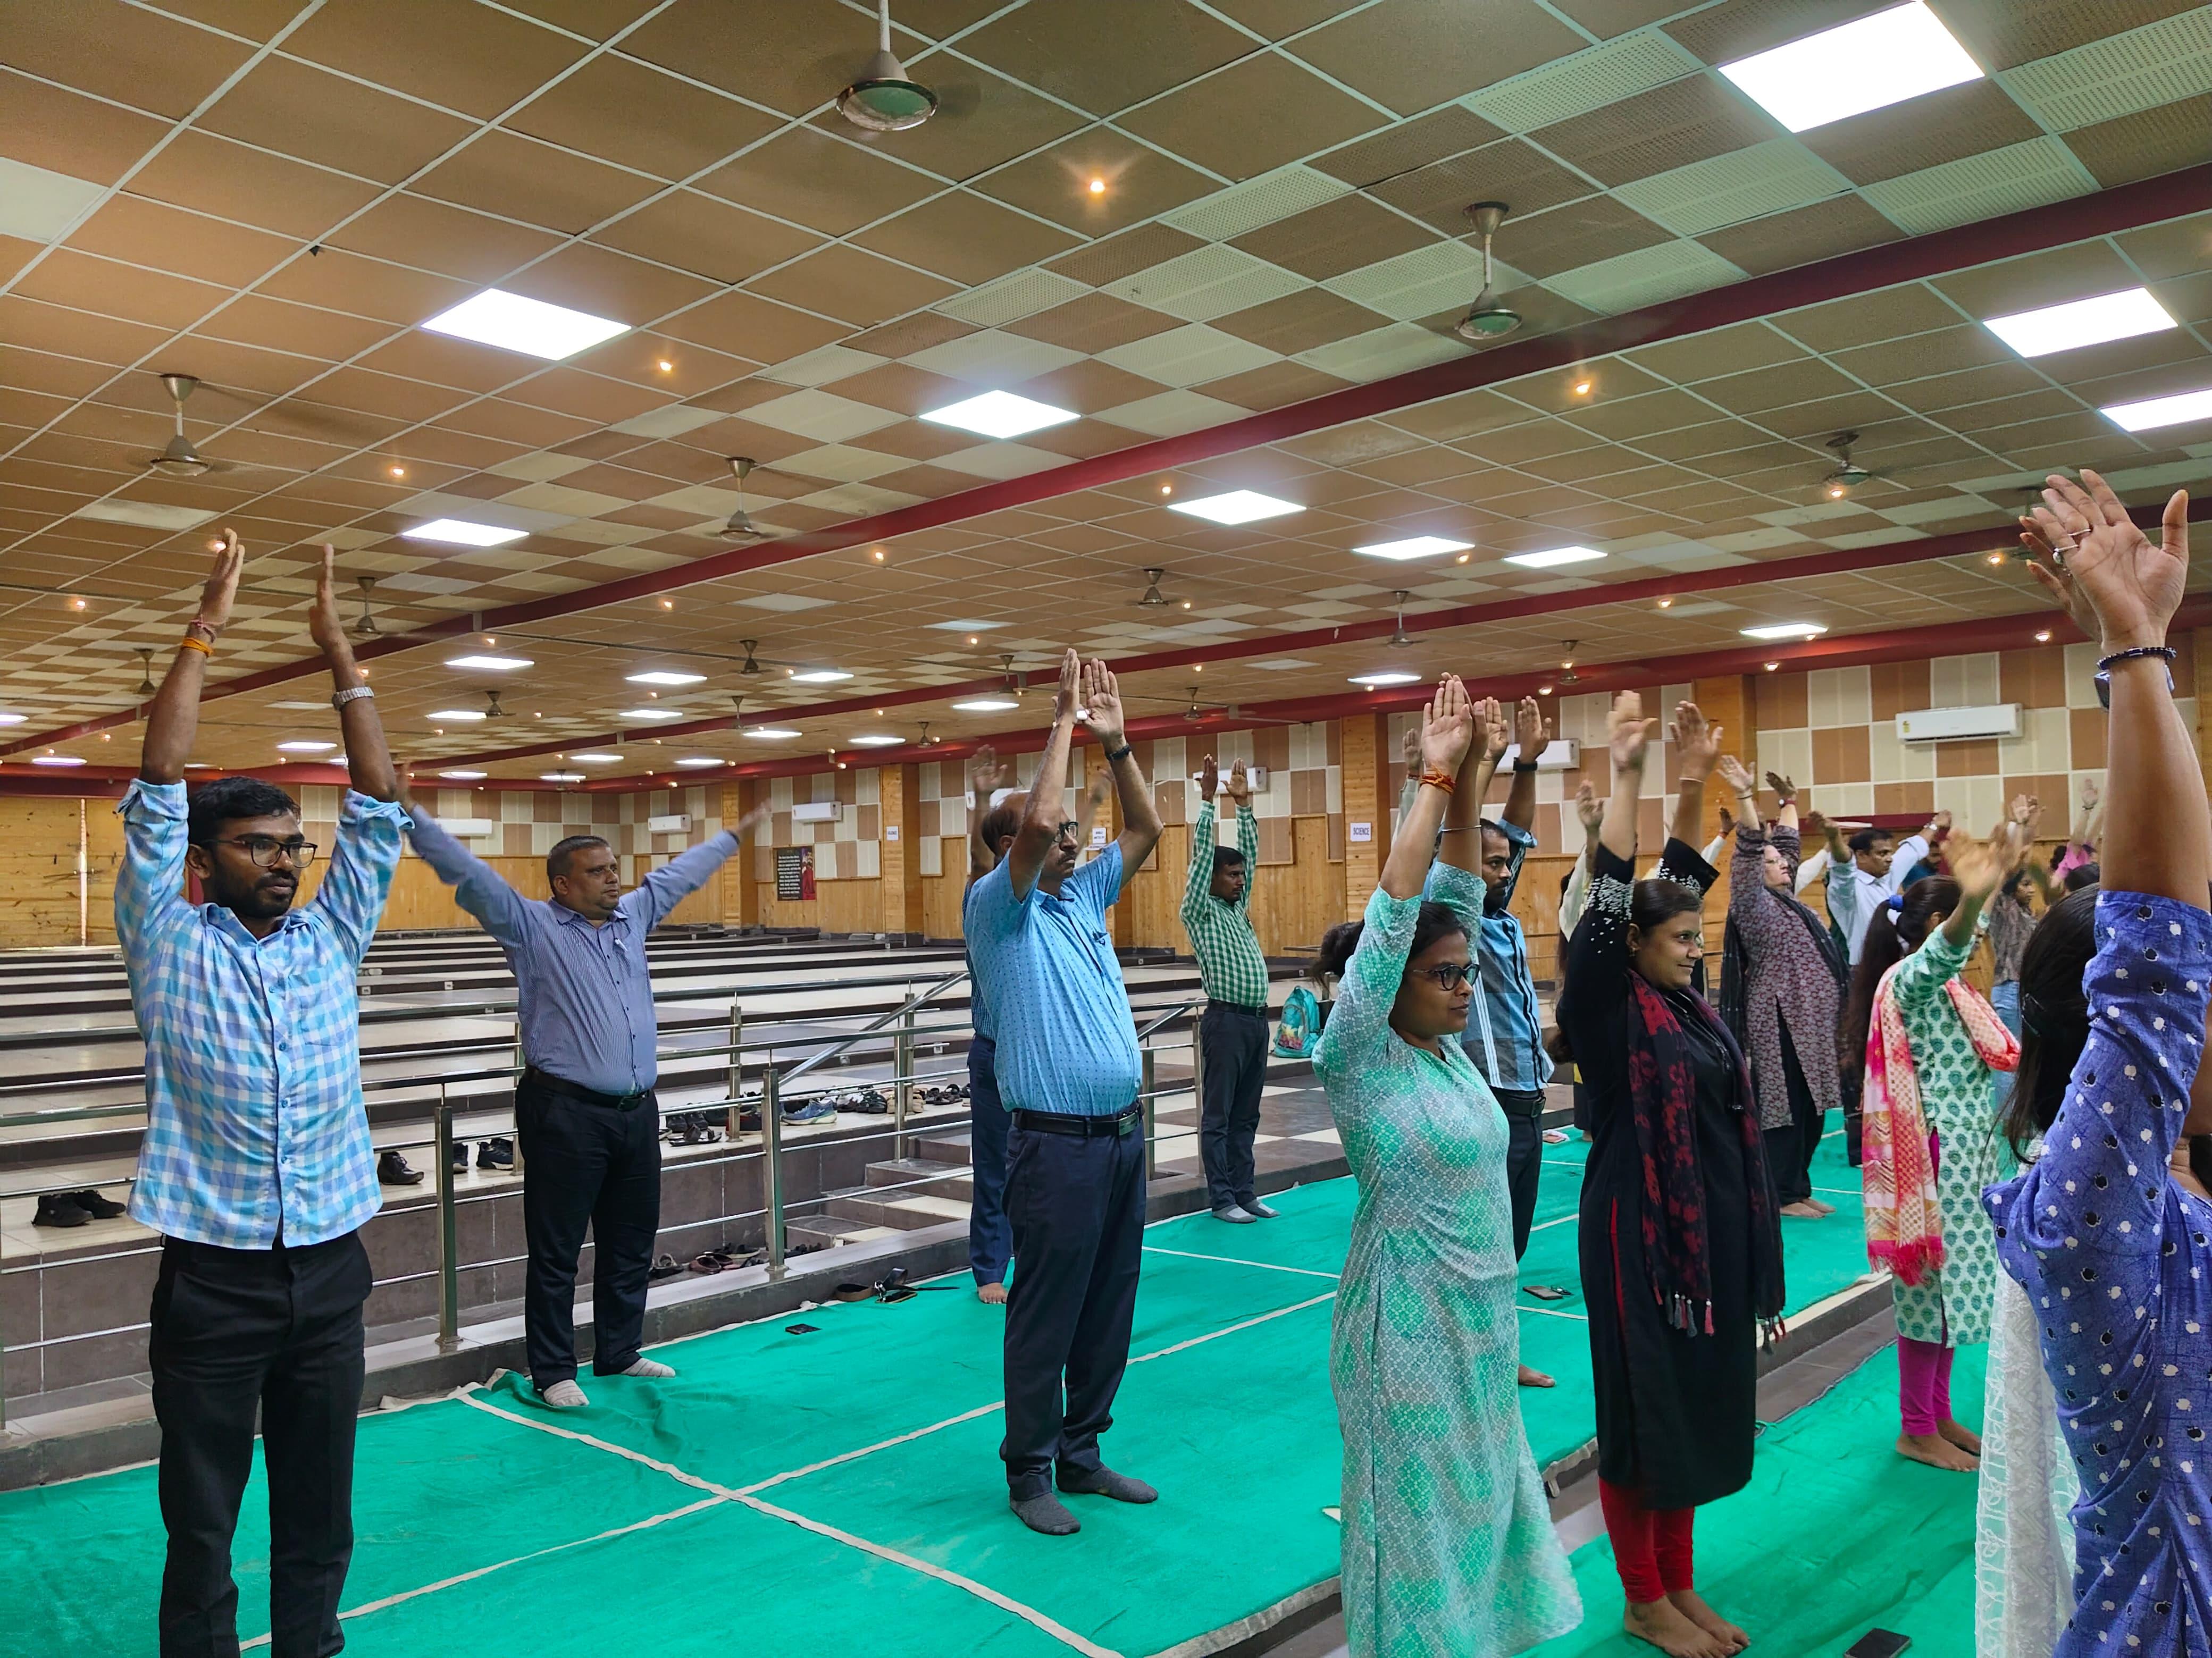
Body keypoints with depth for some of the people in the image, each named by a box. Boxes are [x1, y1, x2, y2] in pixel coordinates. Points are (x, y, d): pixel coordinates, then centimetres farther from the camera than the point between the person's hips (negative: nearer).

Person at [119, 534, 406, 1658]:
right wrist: (204, 633, -10)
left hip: (329, 1269, 3)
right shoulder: (170, 943, -1)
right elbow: (157, 794, -9)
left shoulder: (329, 940, 7)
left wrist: (339, 657, 1)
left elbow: (378, 810, 3)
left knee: (321, 1513, 14)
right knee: (202, 1521, 8)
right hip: (213, 1277, -3)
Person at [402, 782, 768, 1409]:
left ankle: (620, 1354, 29)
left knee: (631, 1244, 15)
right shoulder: (531, 926, -3)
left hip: (637, 1112, 6)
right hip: (566, 1115, -6)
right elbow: (465, 872, -10)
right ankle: (553, 1373, 13)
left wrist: (734, 833, 37)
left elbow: (679, 873, 26)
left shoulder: (633, 917, 13)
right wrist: (409, 814, -18)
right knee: (557, 1252, 2)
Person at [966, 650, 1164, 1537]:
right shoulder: (998, 908, -7)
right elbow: (1036, 818, -23)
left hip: (1123, 1133, 8)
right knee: (1046, 1313, 1)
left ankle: (1082, 1453, 27)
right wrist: (1064, 721, -14)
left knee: (1109, 1307, 14)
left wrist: (1115, 740, 8)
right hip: (1058, 1141, -8)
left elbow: (1147, 828, 16)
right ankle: (1028, 1473, 15)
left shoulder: (1083, 897, 15)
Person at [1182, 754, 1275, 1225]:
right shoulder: (1200, 911, -3)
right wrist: (1208, 800, -13)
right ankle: (1221, 1199, 4)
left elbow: (1249, 851, 16)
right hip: (1226, 1020, -8)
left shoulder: (1239, 907, 17)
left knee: (1246, 1115, 12)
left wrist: (1243, 805, 12)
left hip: (1256, 1020, 8)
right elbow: (1201, 854, -11)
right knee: (1218, 1115, 0)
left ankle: (1244, 1192, 17)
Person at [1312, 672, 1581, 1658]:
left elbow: (1458, 897, -1)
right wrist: (1434, 780, -23)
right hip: (1410, 1324, -8)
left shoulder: (1446, 1048, 2)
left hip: (1479, 1315, 8)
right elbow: (1392, 919, -25)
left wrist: (1468, 784, -9)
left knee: (1479, 1495, 20)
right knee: (1417, 1512, 7)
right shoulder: (1357, 1060, -17)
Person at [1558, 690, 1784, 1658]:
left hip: (1713, 1223, 8)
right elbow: (1609, 902, -25)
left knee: (1701, 1403, 16)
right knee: (1642, 1409, 5)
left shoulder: (1687, 1001, 6)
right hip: (1640, 1228, -8)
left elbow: (1685, 873, 11)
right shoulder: (1608, 1006, -13)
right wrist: (1625, 777, -28)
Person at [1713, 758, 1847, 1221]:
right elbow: (1749, 851, -20)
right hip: (1781, 1024, -9)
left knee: (1812, 1109, 10)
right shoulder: (1755, 905, -8)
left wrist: (1788, 802, 29)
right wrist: (1745, 798, -27)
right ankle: (1784, 1195, 1)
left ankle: (1798, 1187, 18)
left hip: (1811, 1024, 9)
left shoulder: (1787, 901, 16)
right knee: (1786, 1108, -6)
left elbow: (1788, 844, 26)